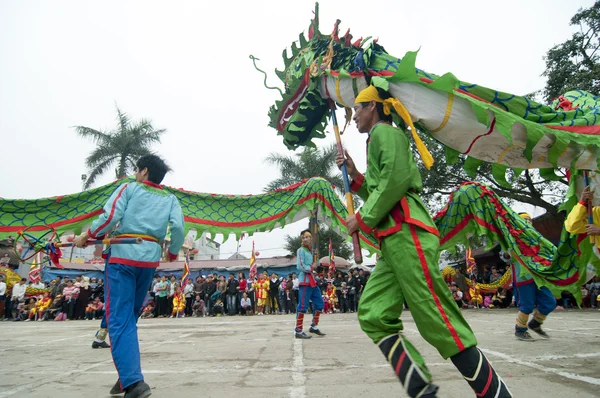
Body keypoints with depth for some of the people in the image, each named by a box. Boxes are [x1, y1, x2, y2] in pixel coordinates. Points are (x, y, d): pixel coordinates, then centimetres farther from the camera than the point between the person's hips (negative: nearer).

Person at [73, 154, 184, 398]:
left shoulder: (129, 188, 7)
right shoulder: (170, 199, 14)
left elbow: (111, 216, -7)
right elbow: (178, 227, -1)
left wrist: (87, 236, 7)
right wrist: (173, 253, 14)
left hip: (123, 256, -4)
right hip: (150, 260, 4)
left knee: (119, 320, -5)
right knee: (129, 318, 19)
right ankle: (128, 376, 23)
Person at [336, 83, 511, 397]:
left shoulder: (384, 131, 2)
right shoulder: (379, 140, 30)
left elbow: (397, 178, -15)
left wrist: (363, 218, -9)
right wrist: (354, 175, 21)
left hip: (407, 233, -10)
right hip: (393, 240, 10)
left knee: (439, 323, -10)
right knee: (372, 314, -1)